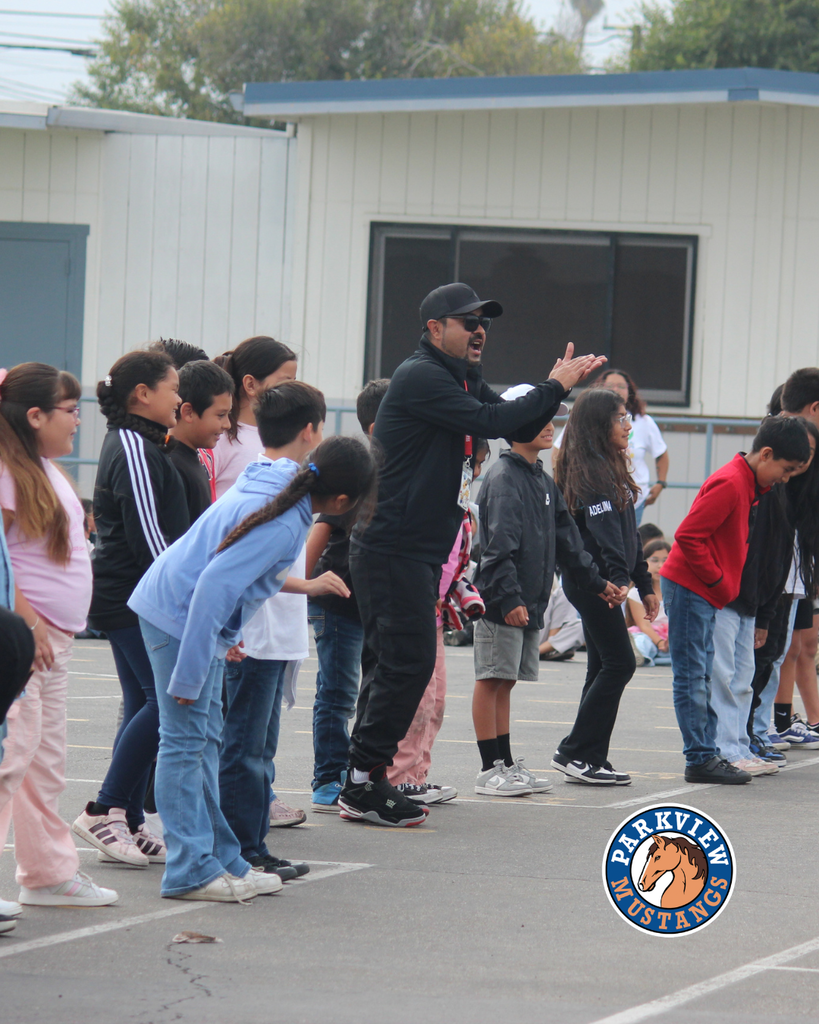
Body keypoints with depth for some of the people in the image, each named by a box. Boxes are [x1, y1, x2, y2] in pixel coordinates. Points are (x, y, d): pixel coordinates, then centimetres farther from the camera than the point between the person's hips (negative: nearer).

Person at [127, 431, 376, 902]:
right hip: (179, 619, -10)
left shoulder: (277, 475, 0)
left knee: (205, 738, 13)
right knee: (186, 741, -7)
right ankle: (191, 871, -4)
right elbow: (214, 586, -29)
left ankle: (220, 858, 19)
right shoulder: (283, 526, -27)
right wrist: (189, 675, -26)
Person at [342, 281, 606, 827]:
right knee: (409, 662, -11)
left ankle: (362, 779, 18)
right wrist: (555, 388, -17)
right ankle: (364, 784, -7)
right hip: (393, 549, -10)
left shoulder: (464, 378, 17)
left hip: (421, 551, 10)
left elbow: (519, 423, 13)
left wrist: (557, 386, -3)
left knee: (398, 662, 12)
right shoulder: (421, 377, -15)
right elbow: (489, 422, -24)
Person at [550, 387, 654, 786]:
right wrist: (619, 579, -35)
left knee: (604, 668, 10)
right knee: (619, 663, -10)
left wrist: (644, 584, 23)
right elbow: (604, 530, -25)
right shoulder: (589, 472, -14)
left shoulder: (610, 469, 18)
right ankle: (576, 752, -8)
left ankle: (591, 759, 12)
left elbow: (629, 534, 22)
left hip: (599, 583, 10)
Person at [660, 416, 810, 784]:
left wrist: (724, 583, 10)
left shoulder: (748, 486, 13)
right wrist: (719, 581, -16)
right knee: (692, 677, -6)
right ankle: (701, 758, -6)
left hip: (706, 592, 10)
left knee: (701, 678, 11)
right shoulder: (730, 484, -18)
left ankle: (707, 754, 14)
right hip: (689, 588, -10)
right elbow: (688, 536, -22)